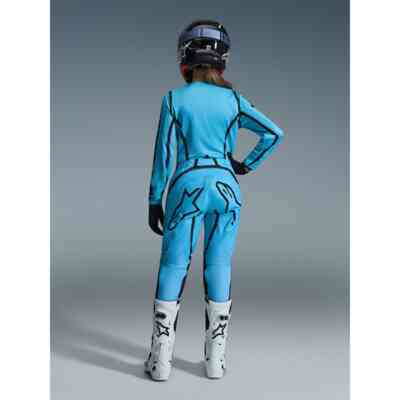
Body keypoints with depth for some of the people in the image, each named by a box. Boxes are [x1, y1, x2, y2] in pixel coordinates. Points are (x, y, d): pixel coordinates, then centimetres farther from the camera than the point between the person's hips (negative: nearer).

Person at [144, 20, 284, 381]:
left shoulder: (174, 99, -3)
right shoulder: (233, 100, 4)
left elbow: (163, 155, -4)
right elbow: (275, 134, 1)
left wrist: (154, 201, 3)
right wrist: (247, 166, 10)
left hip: (187, 188, -2)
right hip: (226, 188, 2)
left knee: (172, 270, 5)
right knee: (219, 272, 9)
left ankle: (161, 360, 7)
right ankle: (215, 359, 14)